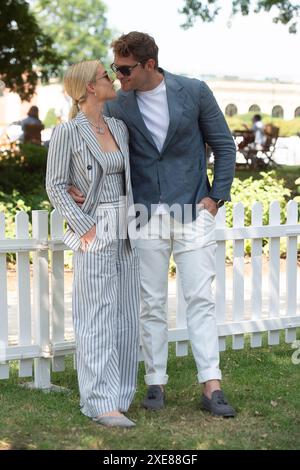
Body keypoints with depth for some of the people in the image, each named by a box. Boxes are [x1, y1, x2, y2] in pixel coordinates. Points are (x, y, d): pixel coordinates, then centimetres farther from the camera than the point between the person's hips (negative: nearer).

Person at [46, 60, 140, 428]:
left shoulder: (119, 128, 9)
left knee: (125, 317, 8)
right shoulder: (66, 132, -10)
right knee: (98, 320, -6)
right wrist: (86, 229, -14)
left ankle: (118, 393, 18)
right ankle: (101, 404, -2)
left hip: (125, 232, 7)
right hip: (94, 234, -7)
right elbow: (55, 186, -9)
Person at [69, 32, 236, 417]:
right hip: (146, 213, 2)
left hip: (193, 211, -1)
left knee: (200, 298, -3)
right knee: (152, 303, 6)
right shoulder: (117, 107, 1)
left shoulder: (194, 92, -3)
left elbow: (224, 146, 4)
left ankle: (211, 387, 0)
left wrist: (216, 197, -2)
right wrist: (70, 184, -13)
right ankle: (156, 383, 16)